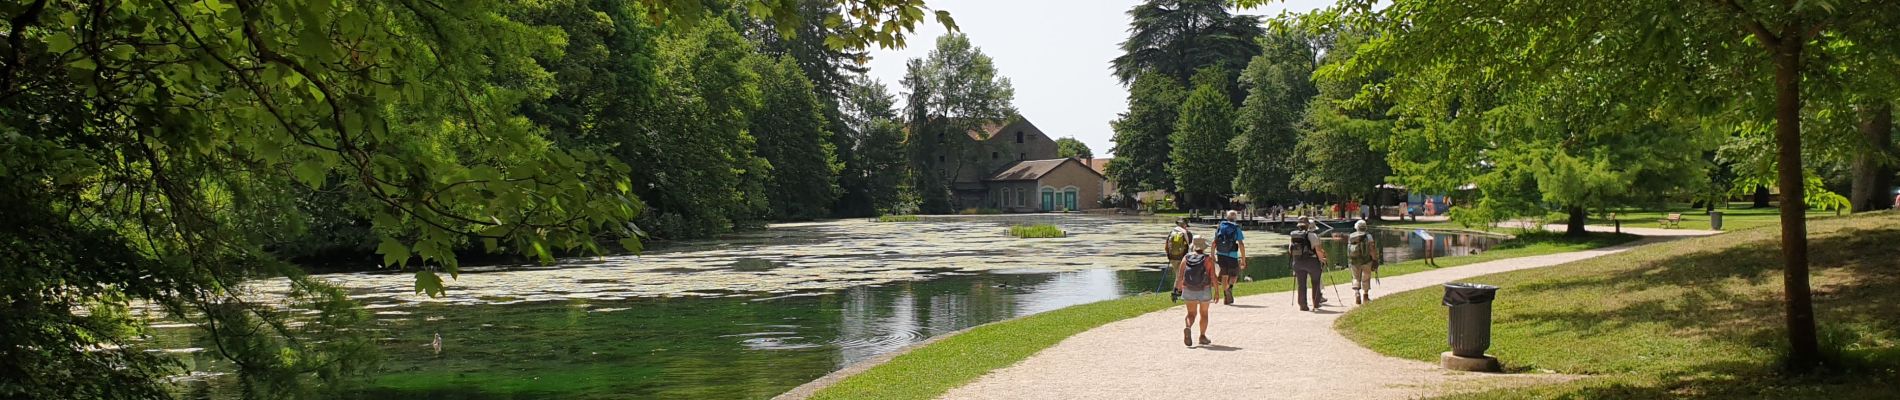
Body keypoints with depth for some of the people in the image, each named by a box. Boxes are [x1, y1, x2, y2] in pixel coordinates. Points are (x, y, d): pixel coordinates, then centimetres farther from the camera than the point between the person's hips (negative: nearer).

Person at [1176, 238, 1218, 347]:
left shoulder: (1186, 258, -1)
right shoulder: (1208, 259, -6)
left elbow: (1180, 275, -4)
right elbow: (1213, 276, -12)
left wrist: (1178, 288, 9)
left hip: (1188, 290, 1)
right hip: (1204, 291, -1)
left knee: (1191, 313, 9)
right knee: (1204, 313, 18)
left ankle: (1188, 328, -21)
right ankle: (1202, 337, 21)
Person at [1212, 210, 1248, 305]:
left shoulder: (1220, 227, 6)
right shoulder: (1236, 228, -6)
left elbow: (1214, 242, 8)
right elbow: (1241, 245, -11)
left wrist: (1212, 255, 17)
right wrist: (1243, 259, -7)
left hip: (1221, 255, 4)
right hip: (1232, 256, -4)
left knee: (1224, 276, 15)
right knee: (1234, 275, 14)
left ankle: (1227, 298, 17)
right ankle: (1229, 288, -15)